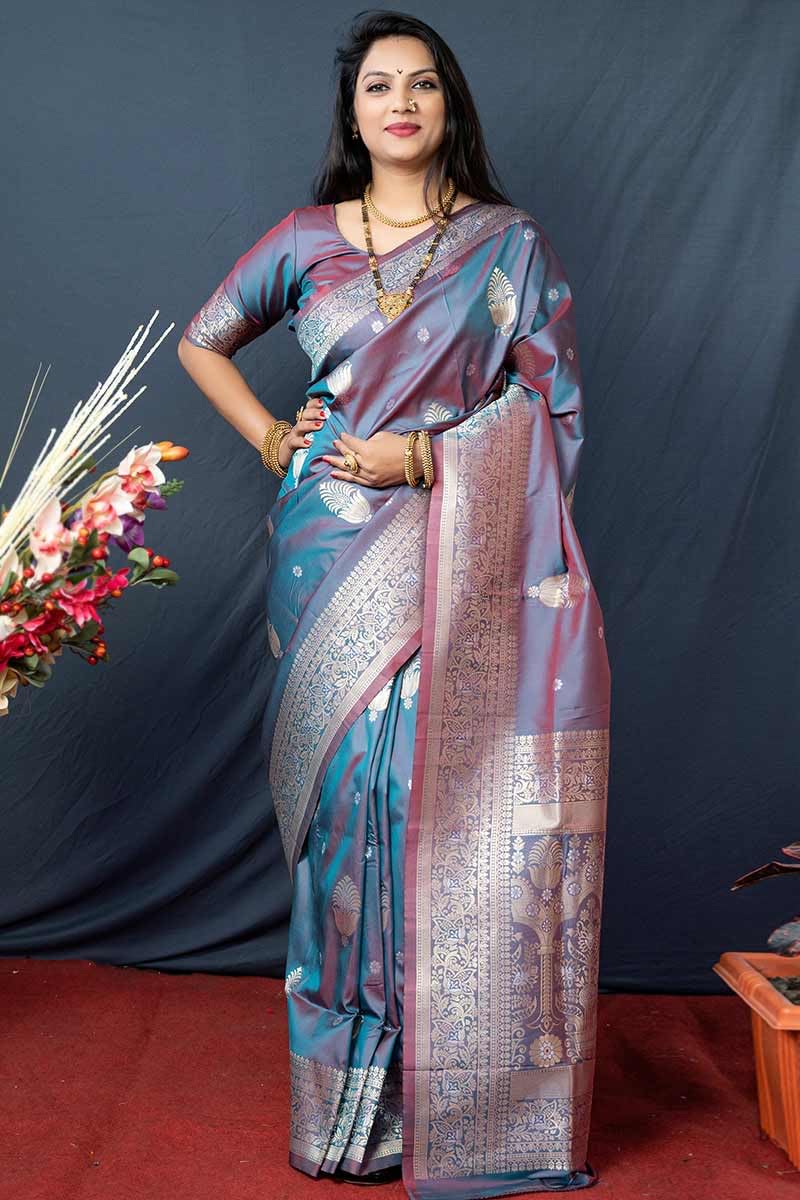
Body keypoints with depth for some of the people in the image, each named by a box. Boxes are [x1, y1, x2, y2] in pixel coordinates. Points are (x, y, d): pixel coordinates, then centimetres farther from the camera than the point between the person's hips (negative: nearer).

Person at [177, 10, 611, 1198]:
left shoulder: (511, 244, 7)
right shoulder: (308, 239, 11)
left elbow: (557, 412, 2)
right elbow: (202, 342, 22)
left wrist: (421, 454, -9)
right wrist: (275, 440, 8)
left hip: (458, 564, -1)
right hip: (335, 560, 1)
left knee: (450, 808, -3)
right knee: (346, 798, 2)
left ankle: (460, 1095, 13)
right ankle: (348, 1103, 17)